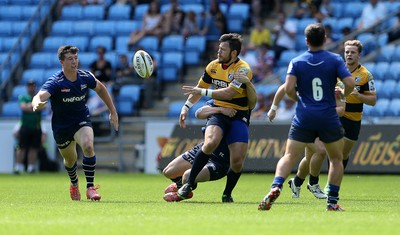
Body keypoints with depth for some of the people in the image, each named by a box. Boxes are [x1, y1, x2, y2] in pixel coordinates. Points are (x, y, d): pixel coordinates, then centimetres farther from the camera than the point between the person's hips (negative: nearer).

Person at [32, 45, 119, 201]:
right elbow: (39, 96, -42)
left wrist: (113, 111, 12)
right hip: (61, 127, -1)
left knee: (88, 146, -28)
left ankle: (90, 188, -21)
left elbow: (101, 89, 11)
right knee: (70, 159, 15)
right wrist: (37, 104, -67)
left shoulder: (85, 77, -11)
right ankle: (74, 185, 49)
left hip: (82, 121, 1)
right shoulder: (55, 82, -24)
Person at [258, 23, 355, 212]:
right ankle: (332, 201, 8)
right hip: (329, 118, 0)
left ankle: (276, 187, -26)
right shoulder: (335, 60, 0)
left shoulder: (296, 62, 2)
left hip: (304, 118, 0)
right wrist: (342, 95, 12)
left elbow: (288, 88, -9)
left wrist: (299, 99, 11)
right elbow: (350, 84, -9)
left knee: (289, 157, 0)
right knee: (336, 159, 16)